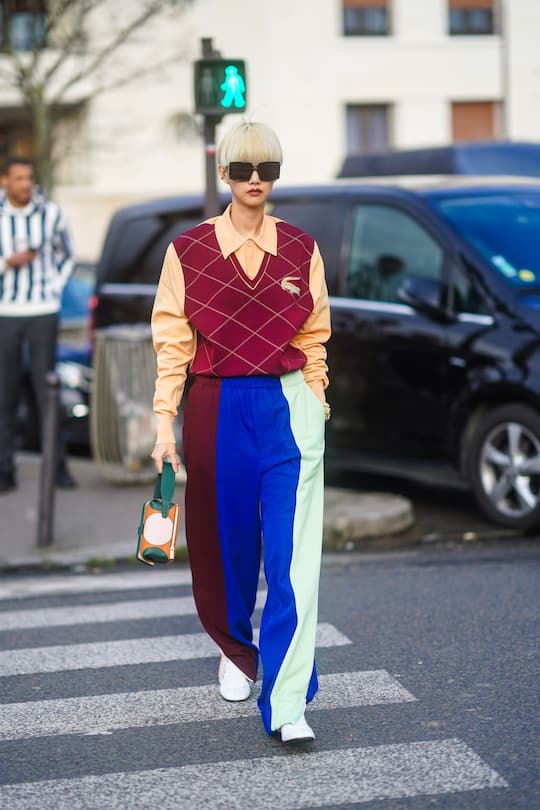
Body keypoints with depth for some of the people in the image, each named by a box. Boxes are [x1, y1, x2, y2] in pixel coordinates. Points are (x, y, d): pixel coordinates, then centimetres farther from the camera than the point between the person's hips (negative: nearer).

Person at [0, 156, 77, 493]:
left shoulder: (50, 213, 1)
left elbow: (66, 256, 14)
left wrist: (54, 291, 5)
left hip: (43, 313, 0)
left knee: (46, 389, -3)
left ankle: (58, 466, 5)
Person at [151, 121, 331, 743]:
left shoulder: (301, 250, 5)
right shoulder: (189, 251, 1)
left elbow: (314, 338, 12)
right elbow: (172, 342, 1)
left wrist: (314, 406, 10)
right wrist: (165, 423, -3)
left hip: (289, 409, 0)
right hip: (218, 410, 0)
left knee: (294, 558, -9)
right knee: (225, 544, 13)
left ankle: (287, 703, -10)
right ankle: (235, 651, 42)